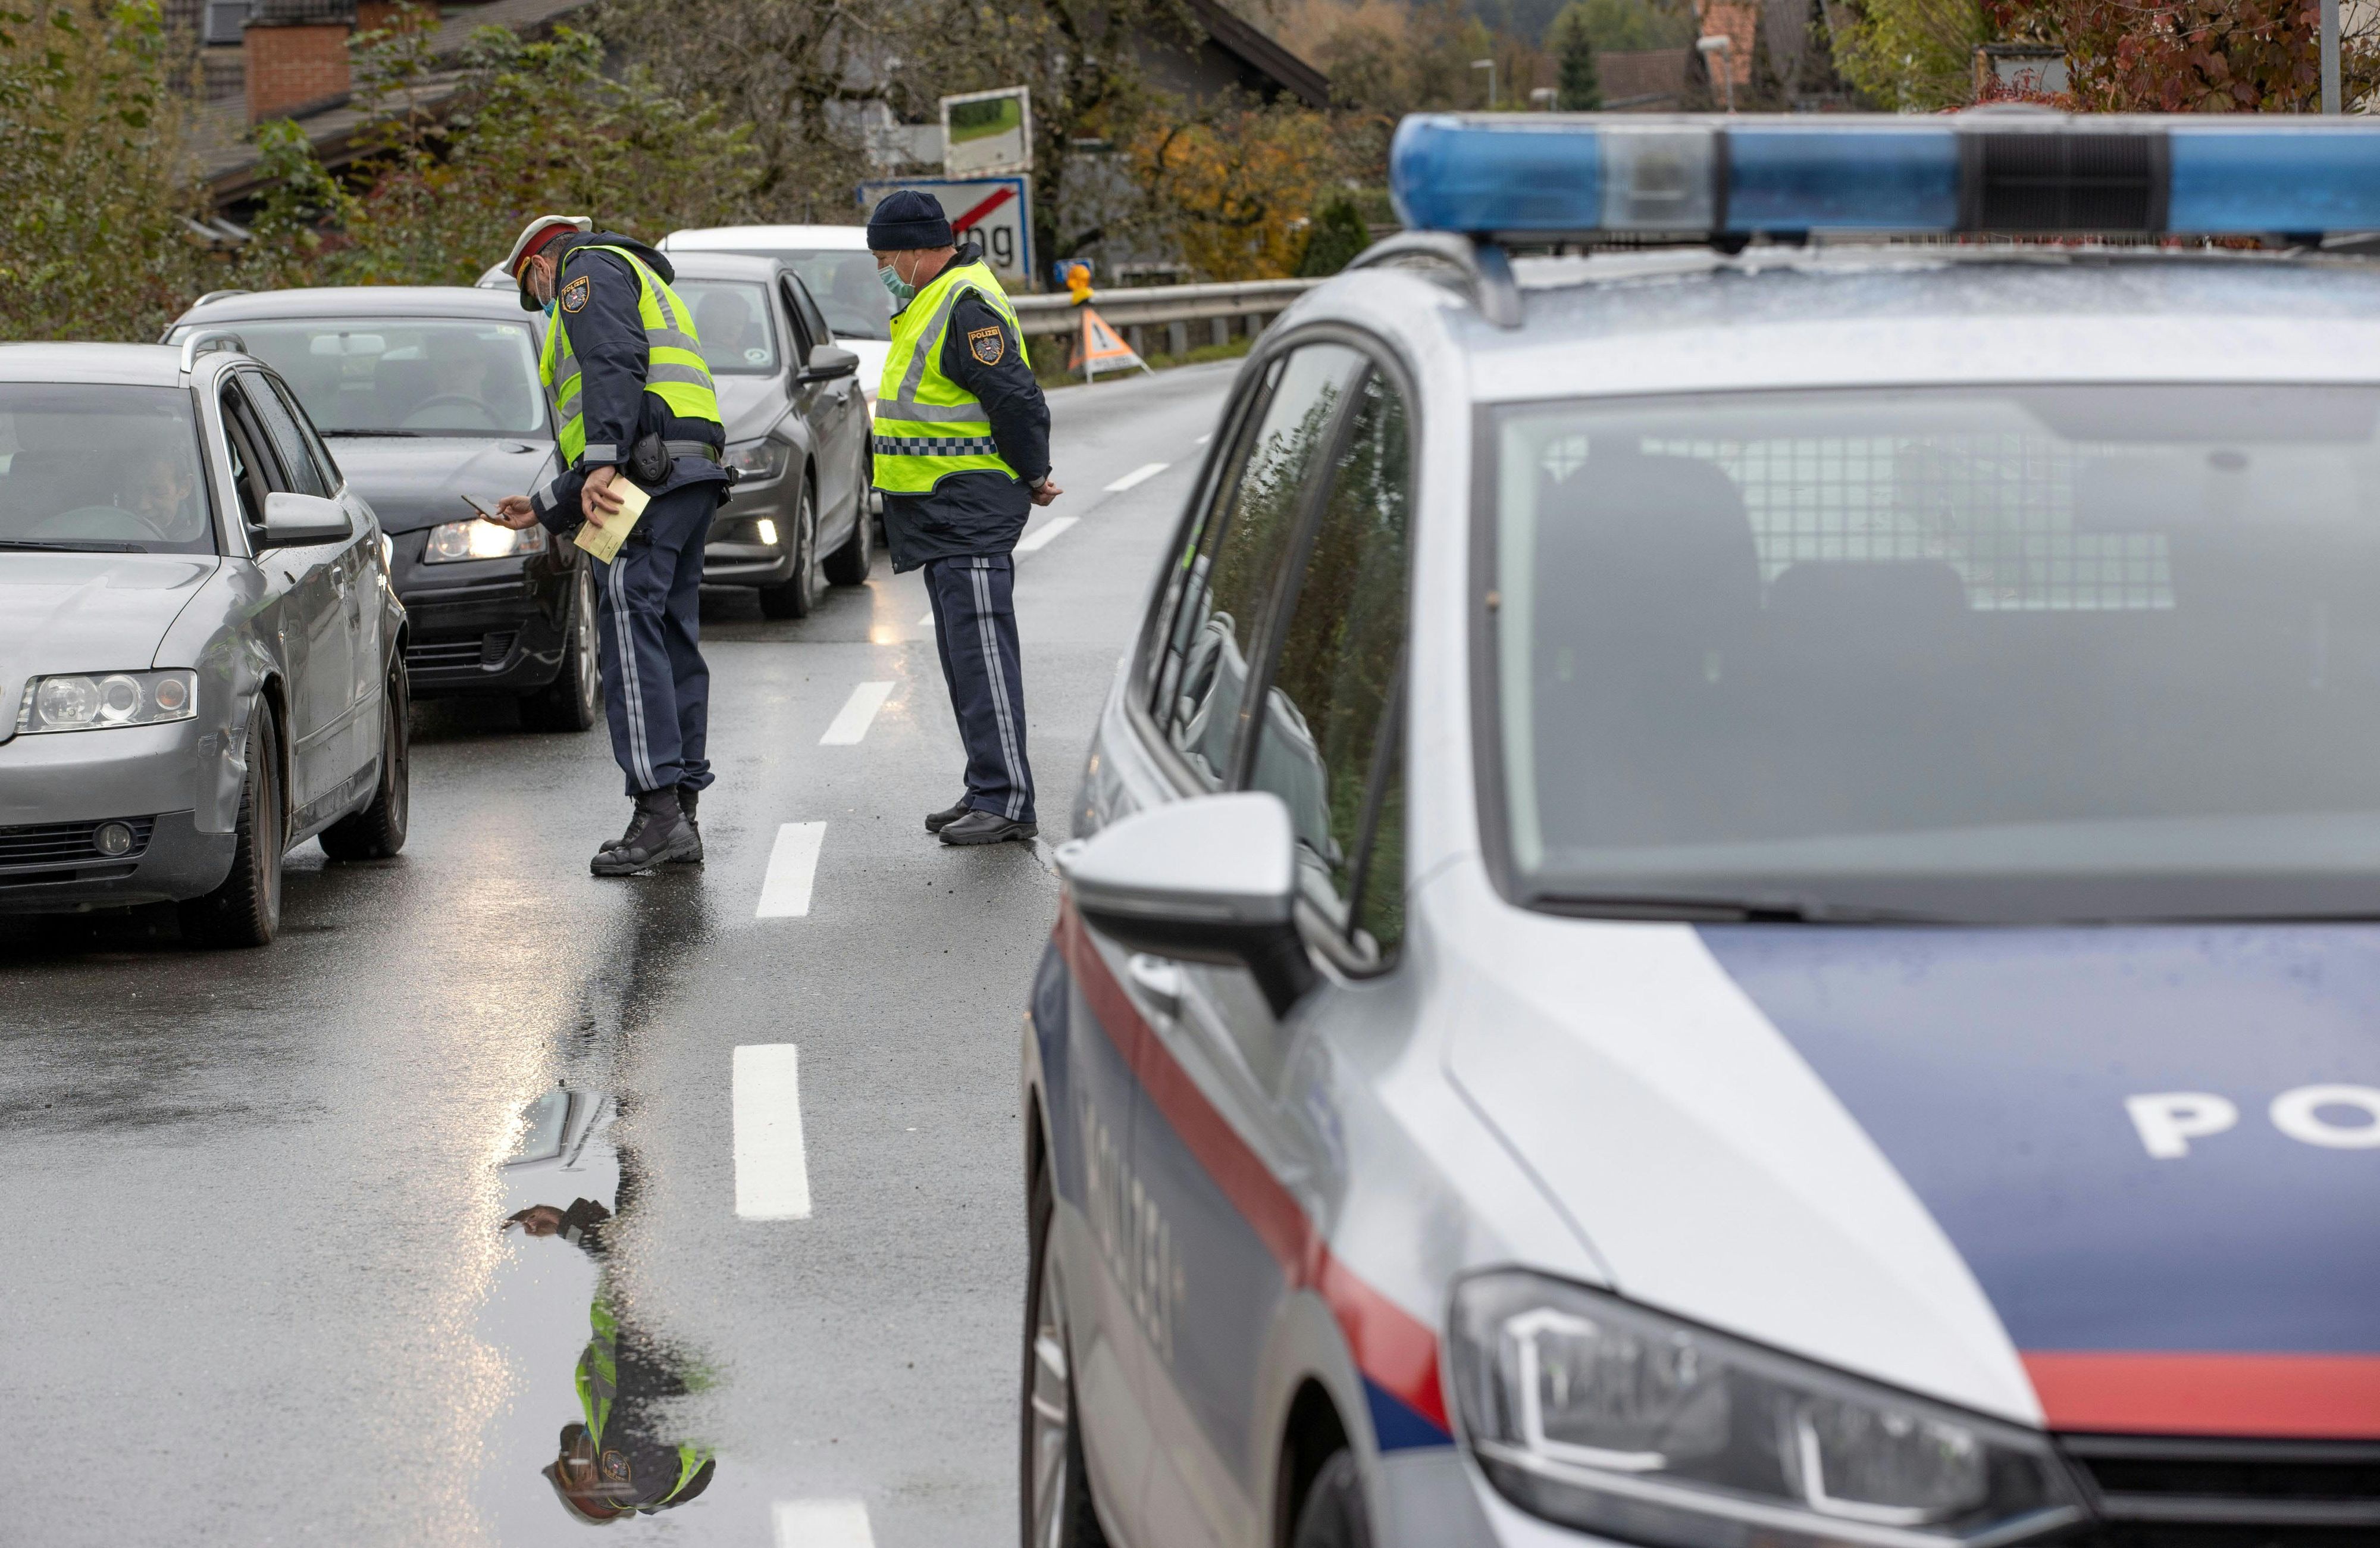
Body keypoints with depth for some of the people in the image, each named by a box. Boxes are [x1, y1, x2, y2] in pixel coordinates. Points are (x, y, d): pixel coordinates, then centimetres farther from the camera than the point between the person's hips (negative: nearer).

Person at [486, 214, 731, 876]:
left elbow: (614, 364, -13)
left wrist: (601, 464, -24)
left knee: (631, 626, -14)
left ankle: (657, 809, -23)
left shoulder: (590, 269, 7)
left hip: (647, 471, -10)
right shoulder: (649, 287, 37)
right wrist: (545, 507, 42)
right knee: (674, 640, 8)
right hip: (695, 478, 10)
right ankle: (681, 819, 6)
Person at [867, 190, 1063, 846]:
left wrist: (1031, 477, -9)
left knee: (982, 653, -12)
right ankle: (986, 792, 19)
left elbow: (1017, 399, -21)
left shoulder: (967, 307, -17)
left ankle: (1006, 801, -12)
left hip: (969, 508, -11)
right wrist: (1028, 475, 19)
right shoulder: (936, 301, 17)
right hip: (940, 509, 11)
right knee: (964, 656, 14)